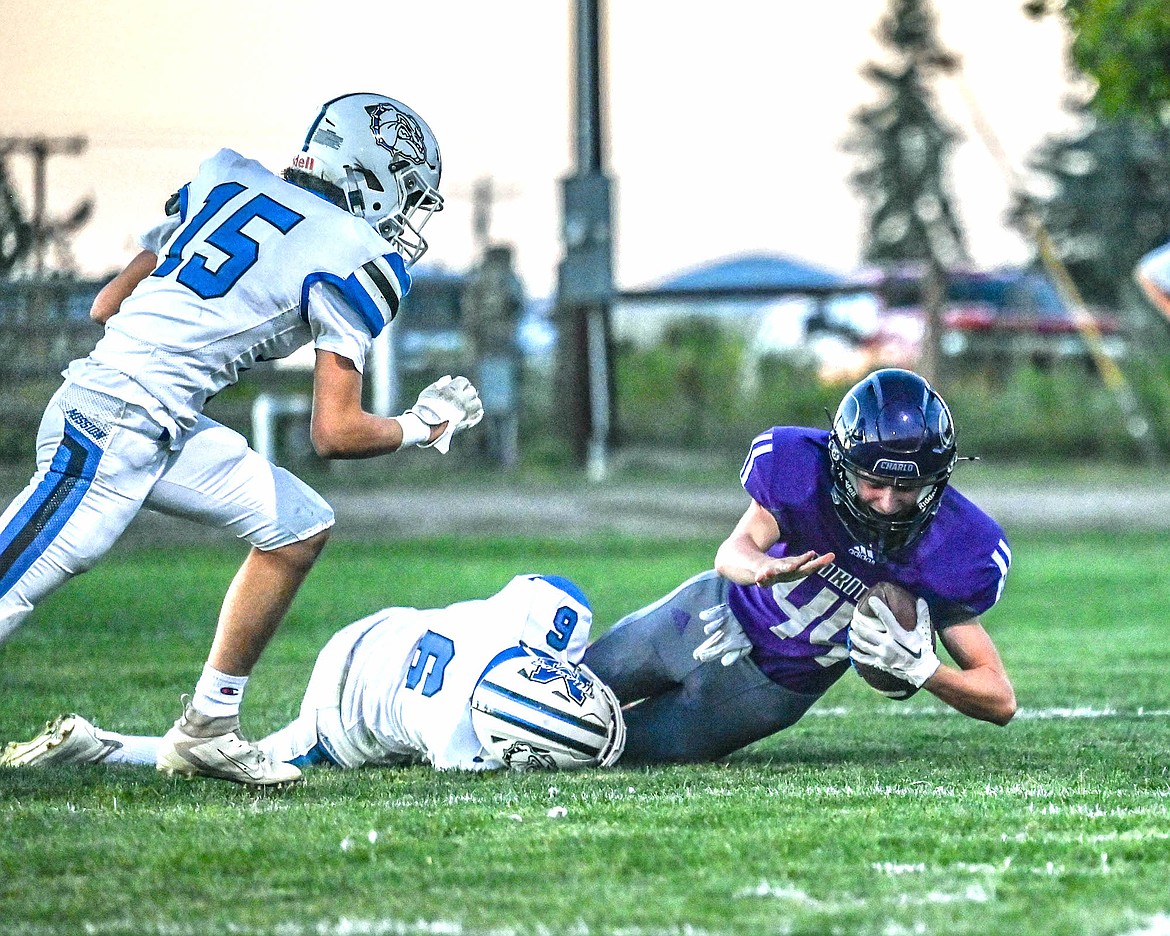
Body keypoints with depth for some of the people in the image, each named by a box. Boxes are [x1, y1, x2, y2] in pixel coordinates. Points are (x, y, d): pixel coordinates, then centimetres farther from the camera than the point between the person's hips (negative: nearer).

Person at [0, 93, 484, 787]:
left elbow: (108, 304, 18)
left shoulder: (228, 180, 15)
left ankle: (208, 730, 19)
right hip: (115, 430, -9)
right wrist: (423, 427, 12)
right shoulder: (356, 258, -6)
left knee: (301, 528, 15)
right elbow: (336, 434, -6)